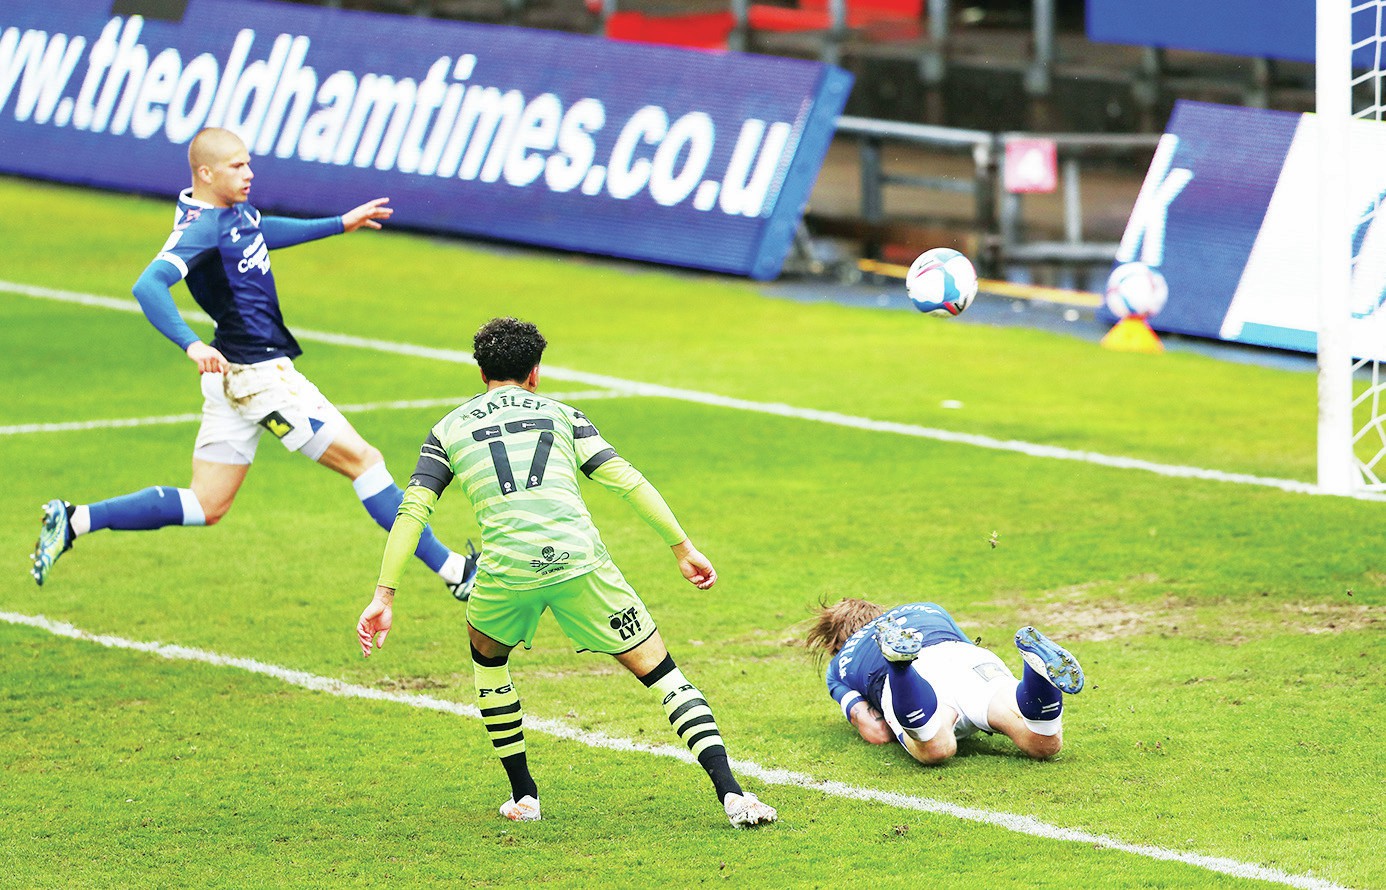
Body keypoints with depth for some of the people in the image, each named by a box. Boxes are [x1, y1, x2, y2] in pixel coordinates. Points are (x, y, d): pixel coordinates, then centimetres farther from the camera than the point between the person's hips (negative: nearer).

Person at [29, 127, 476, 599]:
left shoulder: (233, 210, 9)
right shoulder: (201, 228, -19)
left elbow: (262, 232, 33)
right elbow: (149, 285, -33)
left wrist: (340, 224, 38)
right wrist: (191, 344, -46)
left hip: (235, 376, 10)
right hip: (257, 373, -10)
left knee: (205, 506, 13)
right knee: (364, 461, -4)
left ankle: (73, 522, 10)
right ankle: (451, 569, 0)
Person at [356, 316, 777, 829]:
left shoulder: (449, 428, 22)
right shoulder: (559, 413, 22)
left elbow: (412, 510, 11)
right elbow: (625, 479, 12)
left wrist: (384, 596, 9)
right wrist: (682, 547, 14)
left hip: (506, 568, 1)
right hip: (578, 557, -1)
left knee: (487, 654, 33)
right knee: (659, 671, 7)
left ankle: (523, 796, 31)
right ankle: (729, 792, -9)